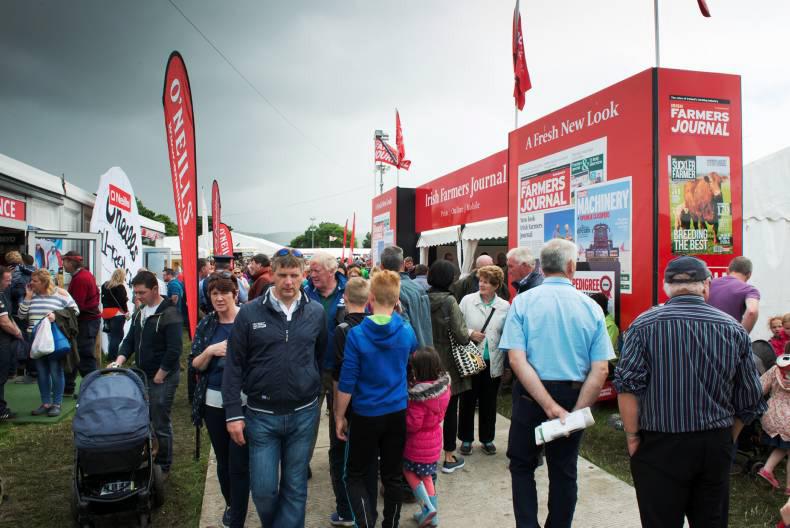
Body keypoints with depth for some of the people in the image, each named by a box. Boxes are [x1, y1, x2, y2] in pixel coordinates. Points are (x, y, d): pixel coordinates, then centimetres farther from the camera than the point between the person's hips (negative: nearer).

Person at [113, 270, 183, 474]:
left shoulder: (169, 314, -15)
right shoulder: (139, 313, 10)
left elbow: (174, 350, -19)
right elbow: (130, 340, 15)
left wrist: (159, 377, -15)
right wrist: (119, 362, -3)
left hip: (163, 378, -7)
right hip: (142, 376, 7)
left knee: (160, 424, 1)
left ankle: (163, 467, 16)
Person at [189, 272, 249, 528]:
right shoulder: (206, 324, 5)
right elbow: (195, 365, 5)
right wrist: (211, 351, -13)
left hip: (244, 400, -4)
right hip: (214, 401, 4)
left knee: (239, 464, -2)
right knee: (222, 460, 18)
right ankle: (230, 504, 42)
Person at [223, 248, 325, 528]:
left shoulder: (316, 312, -1)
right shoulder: (250, 313, -6)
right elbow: (234, 365, -3)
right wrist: (233, 414, -5)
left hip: (303, 414, 1)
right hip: (261, 414, -1)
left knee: (295, 488, 12)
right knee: (263, 489, 6)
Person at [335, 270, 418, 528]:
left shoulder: (357, 334, -16)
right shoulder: (407, 331, -5)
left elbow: (347, 383, -13)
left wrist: (339, 417, -2)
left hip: (366, 415, -3)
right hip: (397, 413, 3)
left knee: (356, 476, 11)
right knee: (392, 476, 15)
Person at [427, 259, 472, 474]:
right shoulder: (449, 301, -17)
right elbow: (460, 335, -16)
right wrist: (470, 334, 4)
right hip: (448, 362, -5)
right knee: (450, 410, 8)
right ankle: (449, 457, 17)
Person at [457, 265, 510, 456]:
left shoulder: (505, 306, -1)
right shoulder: (467, 300, -3)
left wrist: (507, 362, -2)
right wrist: (469, 333, -16)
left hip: (493, 362, 1)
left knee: (489, 402, 14)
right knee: (467, 401, 10)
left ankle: (487, 438, 30)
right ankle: (466, 439, 25)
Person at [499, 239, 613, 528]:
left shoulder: (523, 302, -8)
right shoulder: (591, 307, -5)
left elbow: (517, 360, -18)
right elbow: (600, 370, -10)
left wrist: (549, 405, -18)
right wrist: (576, 413, -10)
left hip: (530, 394, -1)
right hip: (574, 396, 2)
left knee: (522, 465, 17)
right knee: (564, 471, 17)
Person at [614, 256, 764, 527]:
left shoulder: (644, 325, -9)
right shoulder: (734, 329, 1)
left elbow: (627, 386, -15)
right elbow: (750, 401, 6)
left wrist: (632, 437, -4)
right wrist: (727, 440, 18)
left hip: (660, 445, -3)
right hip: (716, 446, 4)